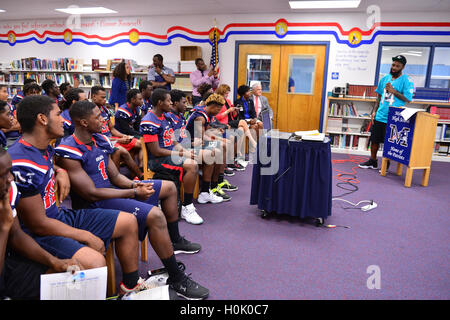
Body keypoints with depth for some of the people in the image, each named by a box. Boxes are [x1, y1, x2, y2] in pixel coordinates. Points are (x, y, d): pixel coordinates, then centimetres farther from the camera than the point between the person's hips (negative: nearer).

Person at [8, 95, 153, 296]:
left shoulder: (44, 149, 2)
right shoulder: (20, 165, -26)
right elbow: (39, 224, -23)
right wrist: (88, 237, -16)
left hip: (62, 216, 10)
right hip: (37, 234, -9)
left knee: (128, 222, 7)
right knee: (95, 261, -36)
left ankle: (131, 285, 21)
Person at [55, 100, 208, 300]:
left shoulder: (100, 140, 5)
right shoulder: (69, 152, -21)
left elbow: (115, 176, 10)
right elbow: (92, 194, -24)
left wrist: (133, 184, -12)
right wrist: (134, 192, -21)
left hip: (110, 189, 10)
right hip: (95, 204, -9)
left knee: (169, 187, 12)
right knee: (155, 215, -31)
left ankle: (175, 241, 29)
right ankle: (176, 279, -15)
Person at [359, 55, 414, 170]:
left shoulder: (407, 81, -5)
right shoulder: (385, 78, 11)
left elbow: (408, 99, -11)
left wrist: (393, 91, -16)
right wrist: (374, 111, 9)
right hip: (380, 116, 5)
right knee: (374, 140, 11)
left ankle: (386, 165, 18)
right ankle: (372, 161, 26)